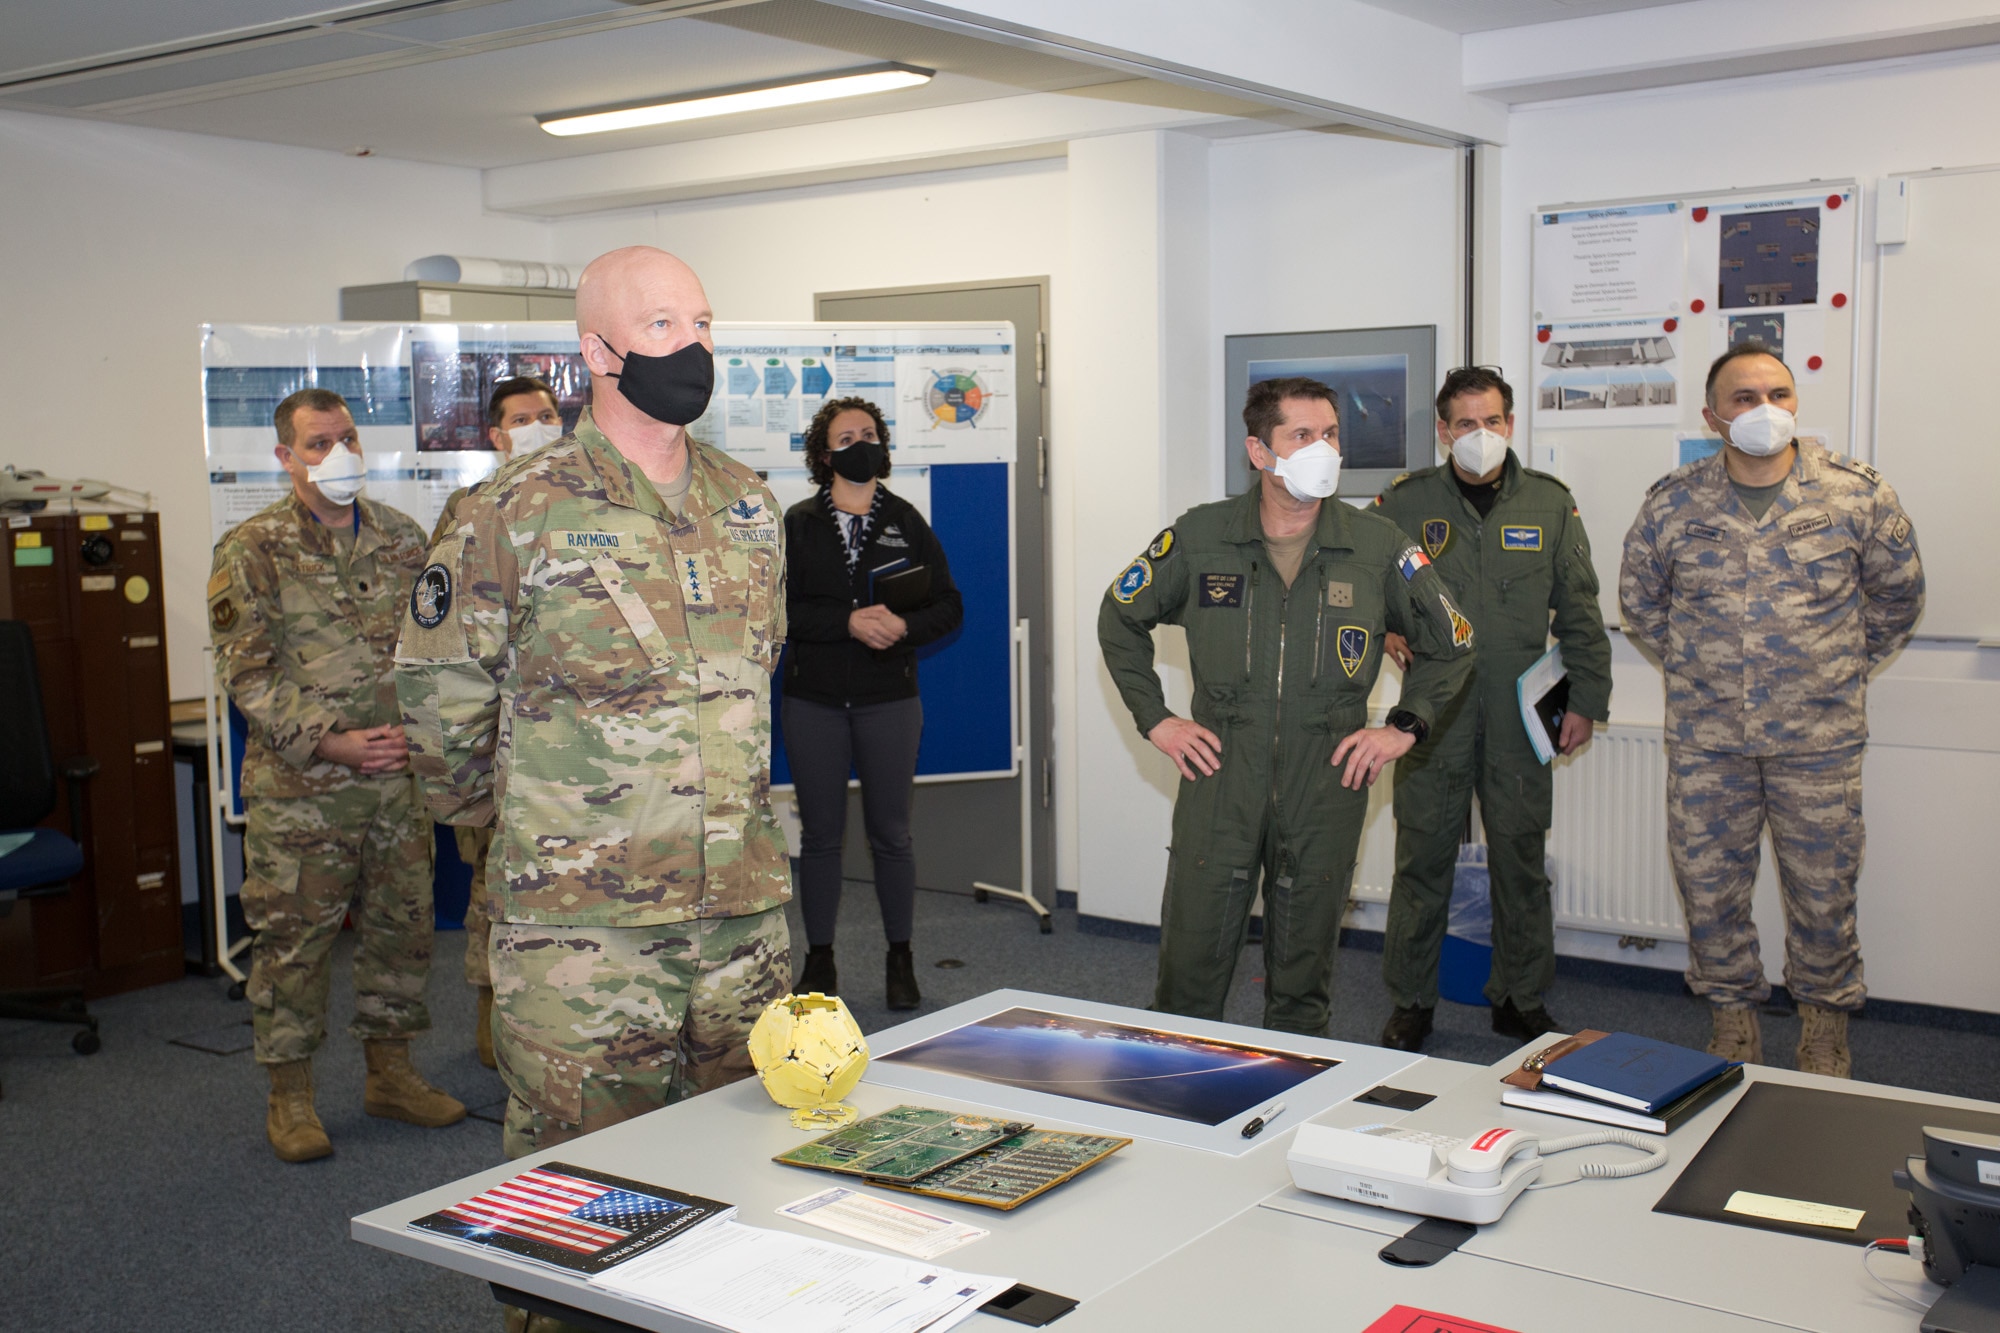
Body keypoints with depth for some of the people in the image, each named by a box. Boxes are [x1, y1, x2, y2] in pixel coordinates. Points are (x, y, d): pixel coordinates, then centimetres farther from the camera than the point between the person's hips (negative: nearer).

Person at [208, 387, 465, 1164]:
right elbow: (246, 673, -8)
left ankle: (390, 1073, 27)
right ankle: (290, 1097, 16)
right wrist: (332, 744, -16)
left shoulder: (401, 539, 10)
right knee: (294, 940, 2)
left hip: (399, 781, 4)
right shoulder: (252, 551, -3)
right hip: (298, 787, -4)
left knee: (401, 928, 12)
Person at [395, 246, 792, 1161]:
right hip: (581, 921, -5)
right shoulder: (519, 512, -8)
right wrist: (487, 812, 11)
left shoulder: (747, 504, 10)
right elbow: (437, 684, 1)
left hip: (745, 905, 5)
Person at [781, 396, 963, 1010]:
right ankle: (819, 960, 18)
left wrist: (904, 626, -14)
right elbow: (781, 608, -7)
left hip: (889, 699, 0)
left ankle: (900, 960, 16)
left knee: (891, 833, 4)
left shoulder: (906, 522, 8)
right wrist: (850, 622, -18)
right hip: (814, 701, 0)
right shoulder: (798, 524, 4)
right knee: (820, 833, 6)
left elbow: (948, 606, 5)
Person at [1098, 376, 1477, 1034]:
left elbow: (1450, 642, 14)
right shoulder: (1199, 538, -1)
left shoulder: (1378, 546, 1)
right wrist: (1154, 719, 7)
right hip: (1219, 777, 0)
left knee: (1303, 980, 10)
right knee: (1190, 963, 3)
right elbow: (1121, 617, 13)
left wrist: (1404, 727, 5)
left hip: (1327, 784, 1)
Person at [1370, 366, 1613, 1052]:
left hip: (1520, 709, 1)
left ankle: (1521, 998, 21)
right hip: (1434, 705, -1)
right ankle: (1411, 1001, 14)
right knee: (1423, 853, 1)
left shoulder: (1550, 502, 7)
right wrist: (1384, 630, -5)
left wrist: (1586, 700, 6)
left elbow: (1579, 612, 10)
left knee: (1520, 852, 7)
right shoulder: (1406, 501, 3)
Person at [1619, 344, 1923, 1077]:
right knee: (1708, 879, 8)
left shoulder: (1856, 493, -4)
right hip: (1705, 736, 1)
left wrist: (1844, 667, 10)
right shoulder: (1673, 503, -1)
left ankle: (1824, 1019, 28)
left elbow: (1897, 593, 11)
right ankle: (1732, 1010, 27)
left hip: (1818, 737, -1)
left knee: (1822, 882, 7)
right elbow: (1639, 598, 14)